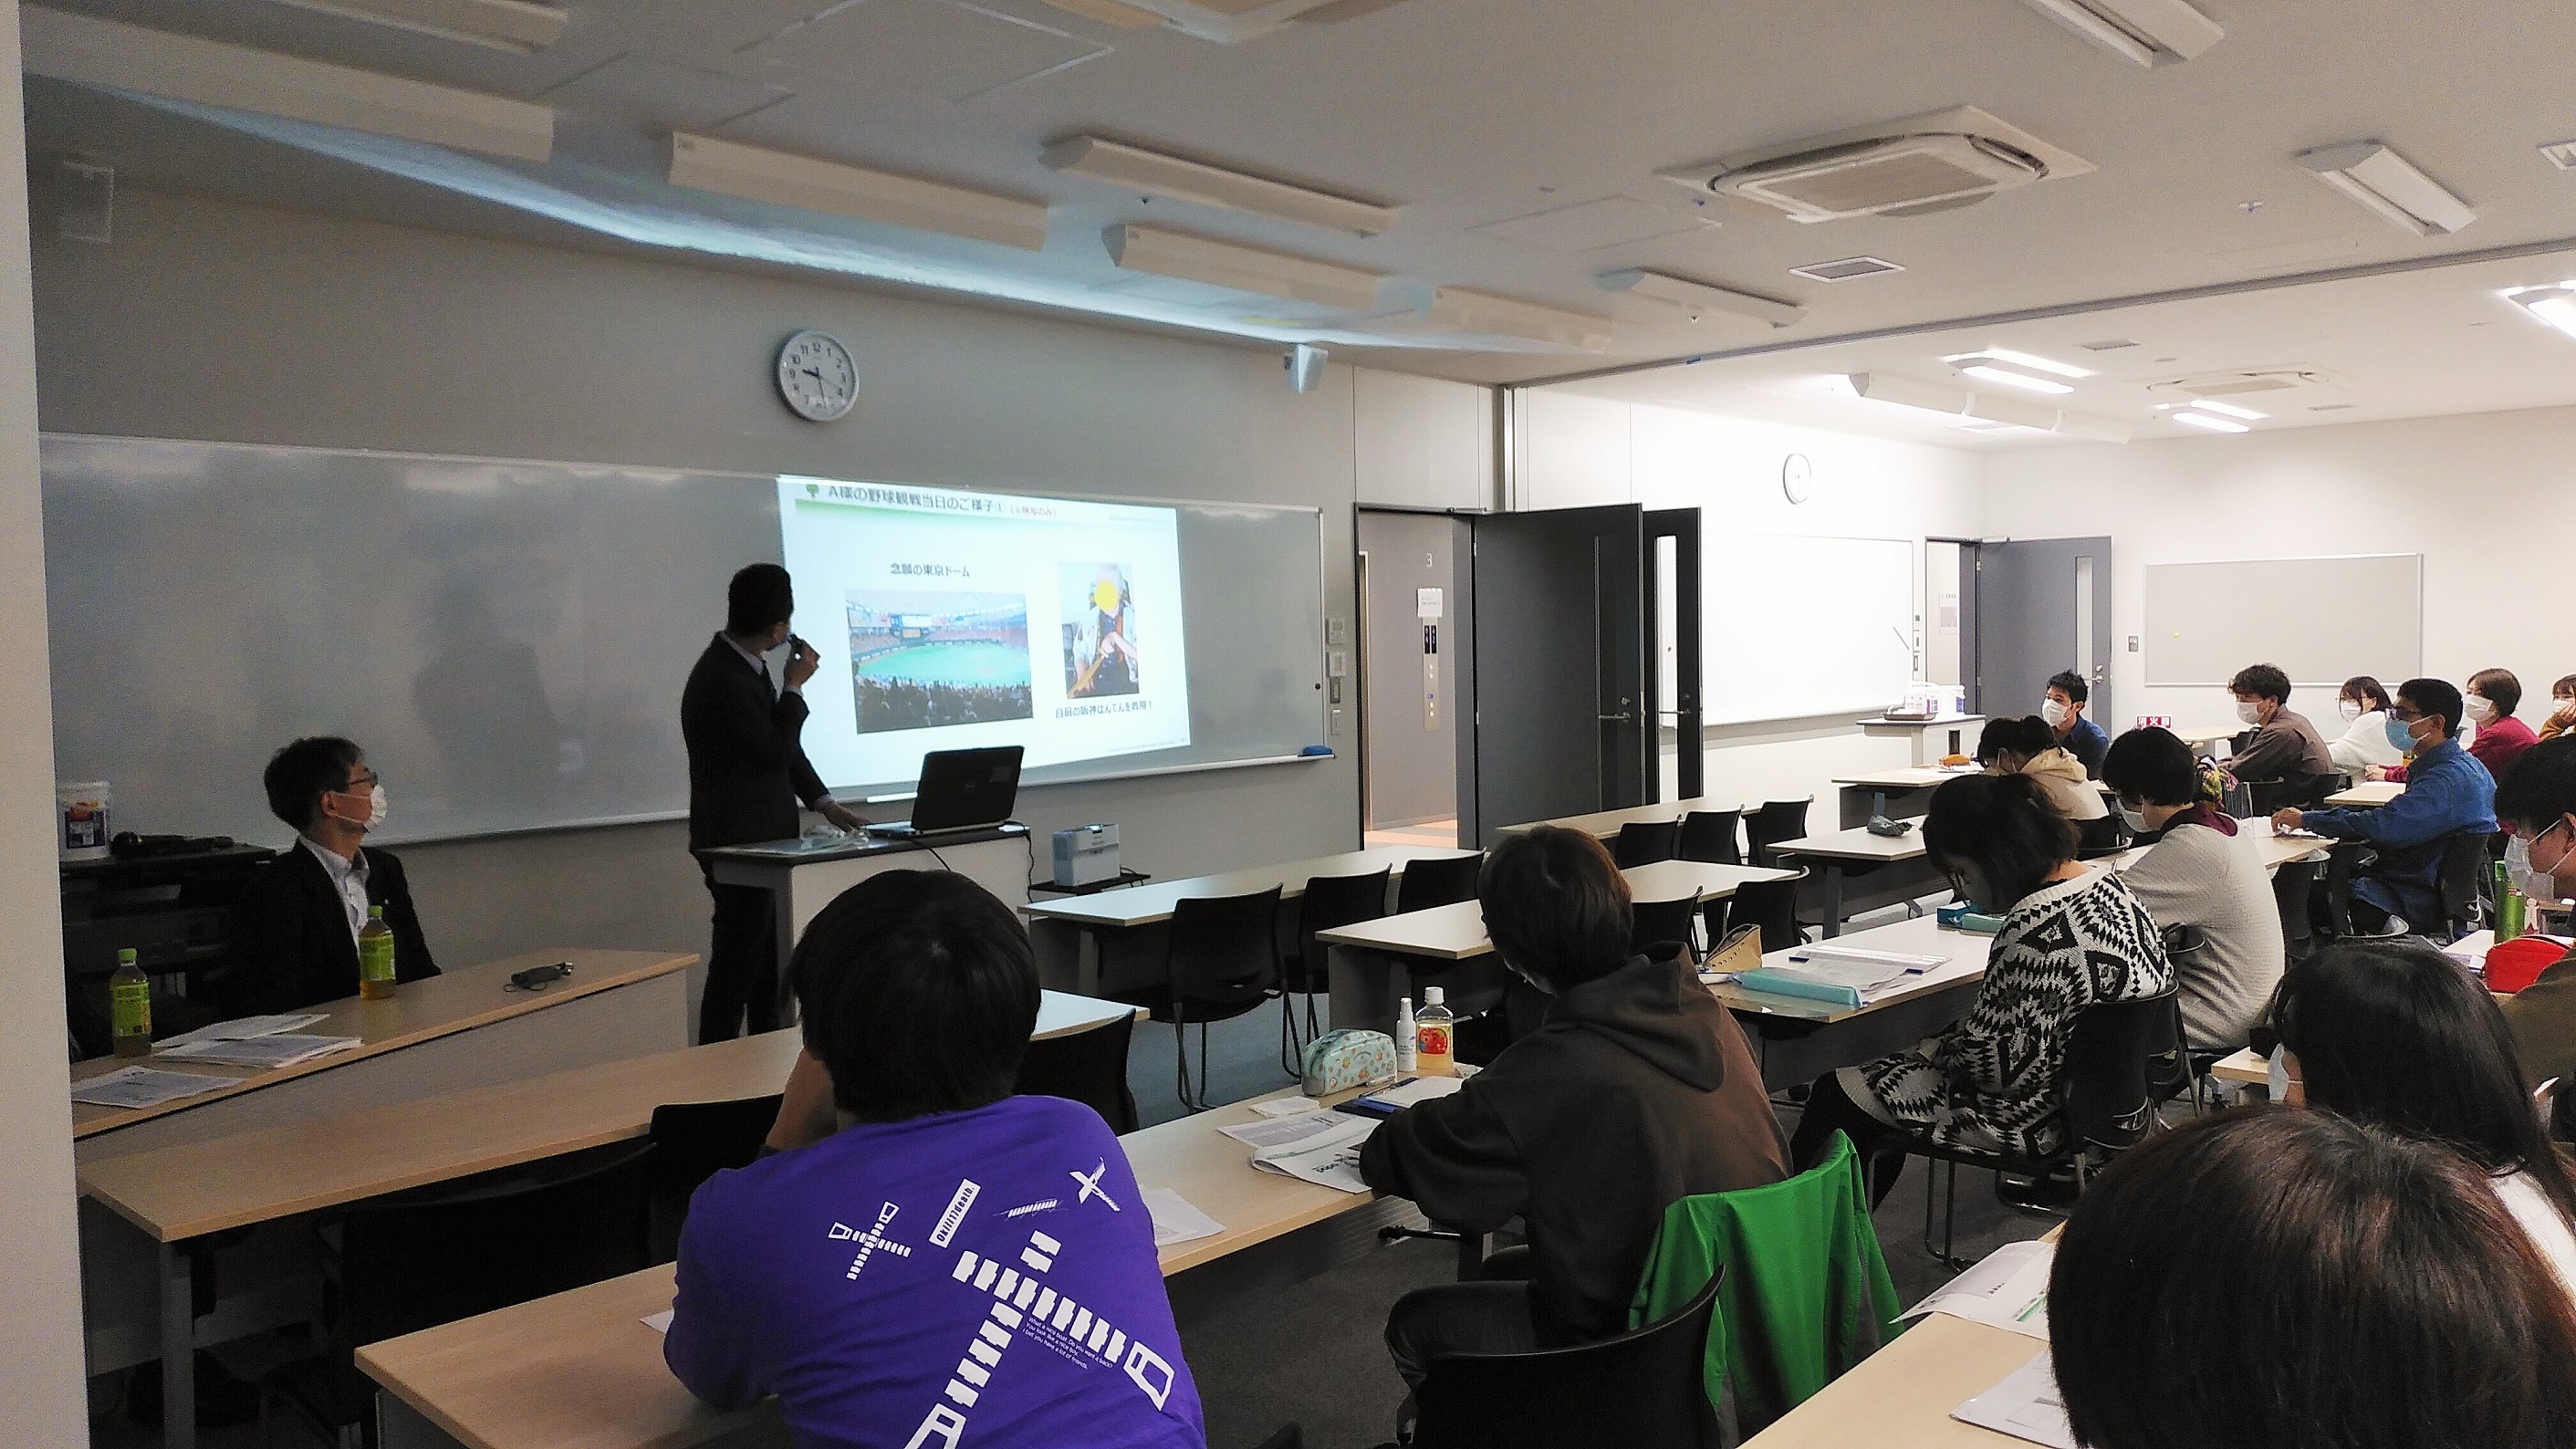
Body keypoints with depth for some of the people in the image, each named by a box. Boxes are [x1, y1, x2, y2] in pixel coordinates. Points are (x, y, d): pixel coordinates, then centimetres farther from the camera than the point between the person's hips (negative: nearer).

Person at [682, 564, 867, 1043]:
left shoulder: (744, 665, 8)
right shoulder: (721, 679, -23)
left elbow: (780, 744, 16)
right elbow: (776, 751, -21)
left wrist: (824, 803, 11)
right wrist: (795, 686, -11)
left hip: (763, 838, 10)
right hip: (736, 843, -10)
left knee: (770, 965, 16)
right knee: (737, 966, -3)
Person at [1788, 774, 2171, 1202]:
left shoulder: (2037, 929, -29)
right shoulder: (2111, 882, 1)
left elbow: (2001, 1066, -27)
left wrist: (1937, 1046, -5)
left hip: (2037, 1117, -10)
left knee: (1836, 1094, 0)